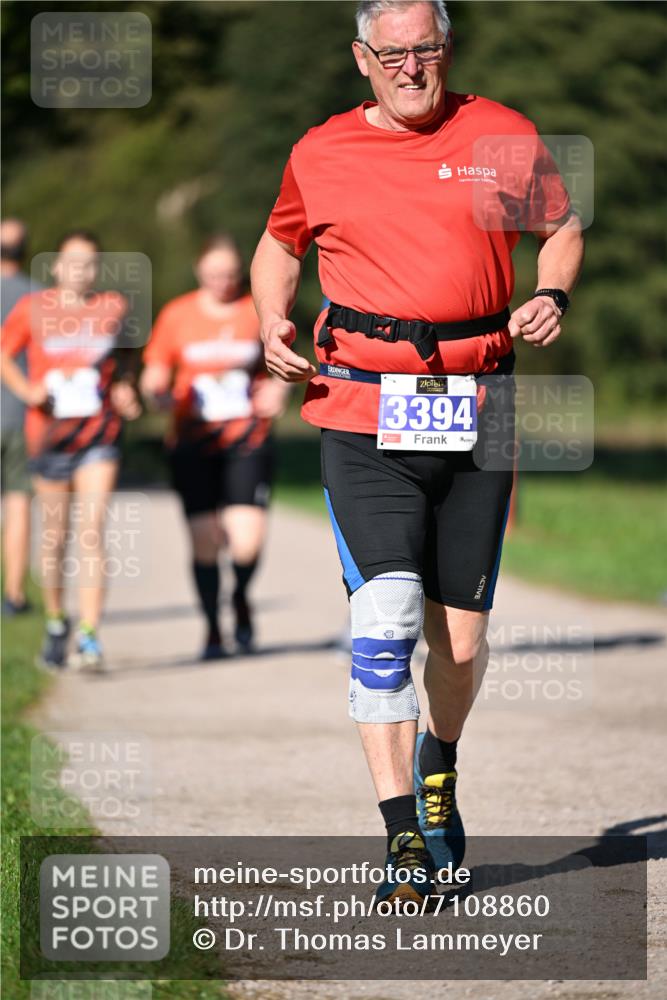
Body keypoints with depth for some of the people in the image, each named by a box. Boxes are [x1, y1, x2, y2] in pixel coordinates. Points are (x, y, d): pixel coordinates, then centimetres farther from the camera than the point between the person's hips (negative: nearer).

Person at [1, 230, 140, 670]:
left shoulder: (114, 307, 6)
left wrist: (124, 389, 0)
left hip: (101, 435, -1)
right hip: (50, 434, 1)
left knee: (92, 532, -13)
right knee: (55, 538, 9)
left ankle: (89, 638, -17)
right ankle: (56, 624, 31)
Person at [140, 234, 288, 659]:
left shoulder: (259, 312, 6)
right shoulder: (177, 315, 5)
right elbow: (155, 374, 8)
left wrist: (278, 389, -3)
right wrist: (155, 386, -14)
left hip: (248, 439, 0)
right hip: (193, 443, 0)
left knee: (248, 539, -14)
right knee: (205, 540, -3)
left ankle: (241, 597, 19)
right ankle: (212, 629, 15)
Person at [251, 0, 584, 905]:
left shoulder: (505, 139, 6)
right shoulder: (321, 155, 7)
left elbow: (561, 228, 20)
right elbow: (280, 245, 24)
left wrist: (553, 296, 0)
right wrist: (272, 322, 5)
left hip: (476, 417, 1)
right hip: (363, 416, -1)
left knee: (461, 638, 6)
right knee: (386, 610, -16)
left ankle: (439, 763, 38)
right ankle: (404, 835, -14)